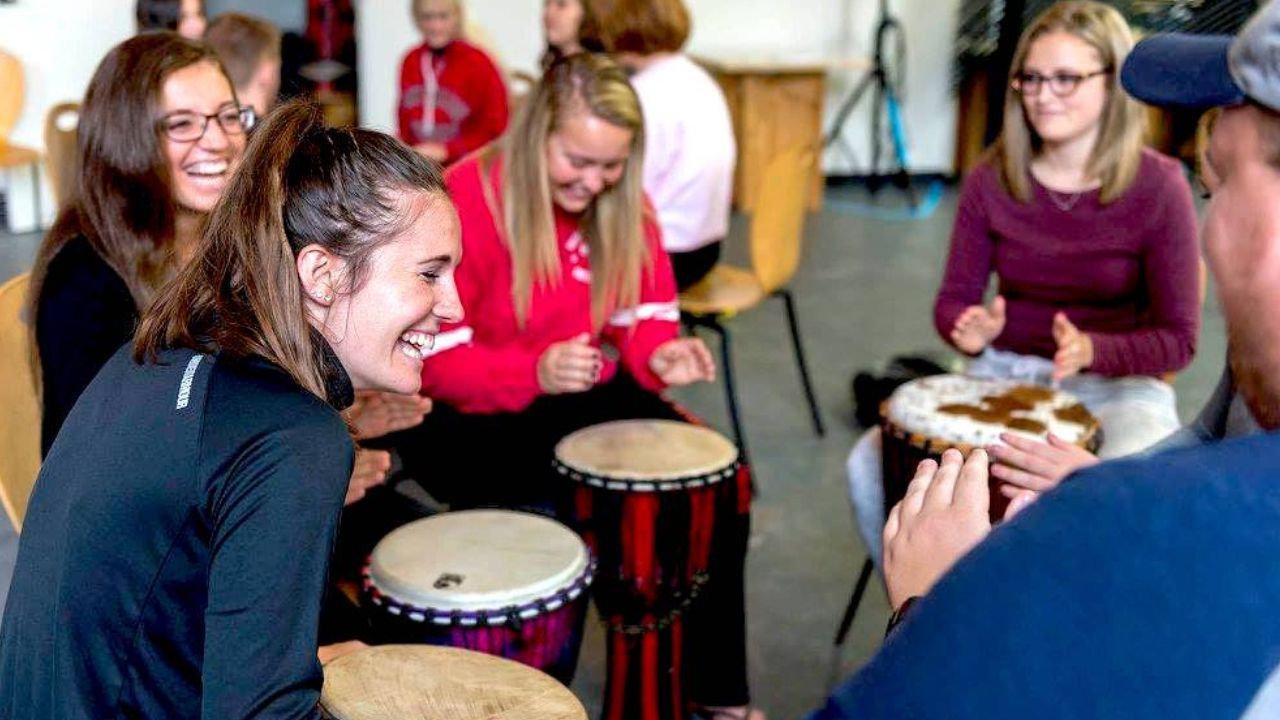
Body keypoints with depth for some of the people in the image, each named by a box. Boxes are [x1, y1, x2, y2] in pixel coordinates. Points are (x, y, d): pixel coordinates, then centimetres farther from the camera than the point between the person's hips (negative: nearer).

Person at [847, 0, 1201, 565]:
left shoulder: (1157, 186, -10)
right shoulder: (992, 180, -2)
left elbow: (1176, 339, -7)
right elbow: (955, 297, 5)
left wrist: (1092, 350, -26)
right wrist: (969, 330, -19)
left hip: (1118, 386, -3)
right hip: (1003, 375, 3)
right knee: (871, 464, -19)